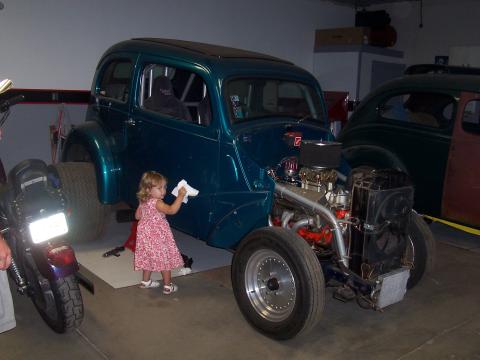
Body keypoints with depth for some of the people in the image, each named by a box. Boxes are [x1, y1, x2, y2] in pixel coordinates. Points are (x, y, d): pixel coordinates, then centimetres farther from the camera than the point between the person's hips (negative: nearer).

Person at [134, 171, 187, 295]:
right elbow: (172, 210, -38)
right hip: (158, 235, -8)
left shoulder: (143, 202, 2)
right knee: (165, 259, 4)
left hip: (146, 234, 8)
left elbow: (137, 216, 14)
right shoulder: (157, 203, -25)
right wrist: (180, 196, -37)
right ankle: (168, 286, 10)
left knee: (148, 258, 22)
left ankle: (146, 281, 35)